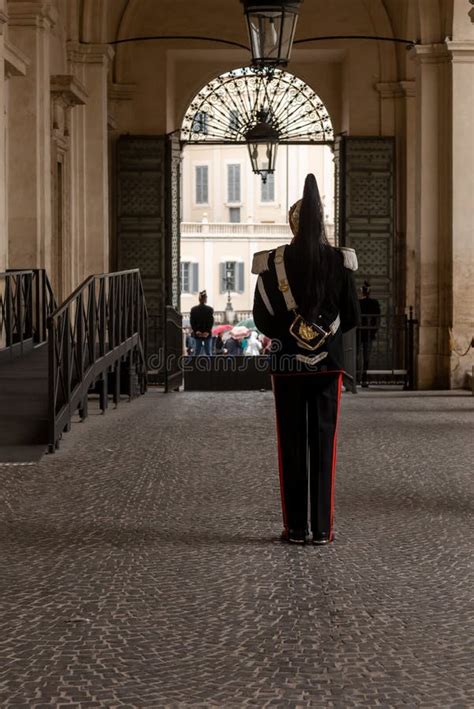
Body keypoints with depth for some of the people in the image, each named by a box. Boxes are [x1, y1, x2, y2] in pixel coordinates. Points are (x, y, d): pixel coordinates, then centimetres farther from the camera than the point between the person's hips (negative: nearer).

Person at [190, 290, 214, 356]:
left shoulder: (193, 309, 0)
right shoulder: (210, 309, -6)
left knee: (196, 353, 7)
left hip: (197, 334, 2)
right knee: (208, 353, 3)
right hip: (207, 335, -2)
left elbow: (192, 322, -3)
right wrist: (207, 332, -8)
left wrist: (196, 331, -5)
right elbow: (211, 322, -9)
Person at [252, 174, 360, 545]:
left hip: (287, 363, 0)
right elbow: (352, 316, 1)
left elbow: (261, 319, -3)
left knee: (292, 444, 5)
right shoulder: (340, 261, -3)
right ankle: (322, 528, 6)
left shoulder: (271, 263, -5)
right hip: (328, 362, 0)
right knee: (324, 442, 5)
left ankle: (297, 528, 7)